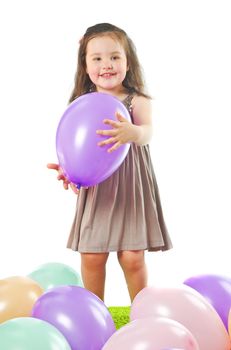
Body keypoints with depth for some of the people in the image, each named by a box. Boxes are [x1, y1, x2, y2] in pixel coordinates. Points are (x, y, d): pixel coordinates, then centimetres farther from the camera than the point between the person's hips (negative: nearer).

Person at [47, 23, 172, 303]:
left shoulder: (137, 101, -4)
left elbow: (147, 131, -22)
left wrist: (132, 133, -46)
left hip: (130, 188, -2)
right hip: (95, 188, 2)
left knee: (132, 257, -2)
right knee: (91, 256, 3)